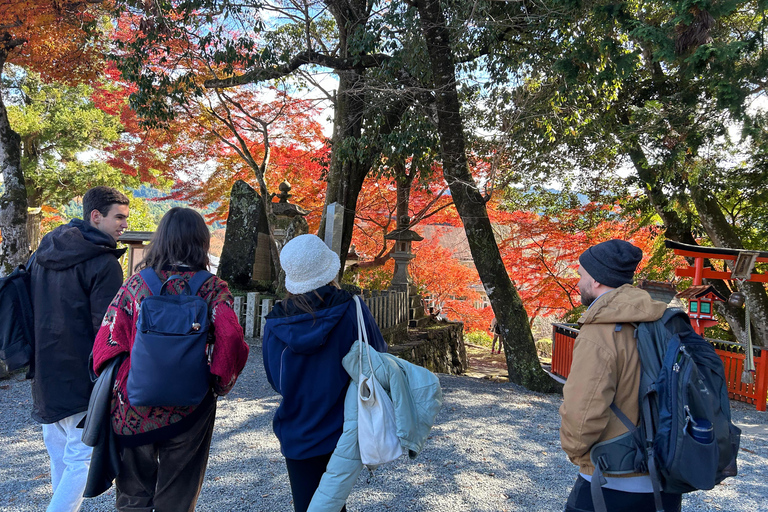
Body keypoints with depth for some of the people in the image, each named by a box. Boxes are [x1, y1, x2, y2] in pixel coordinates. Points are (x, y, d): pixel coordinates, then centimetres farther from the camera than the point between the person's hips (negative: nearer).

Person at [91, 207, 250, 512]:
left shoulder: (135, 283, -4)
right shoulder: (212, 288, -8)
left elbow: (108, 338, -7)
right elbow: (231, 341, -19)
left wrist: (113, 384, 7)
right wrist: (219, 385, -4)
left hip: (133, 408, 1)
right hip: (187, 412, -1)